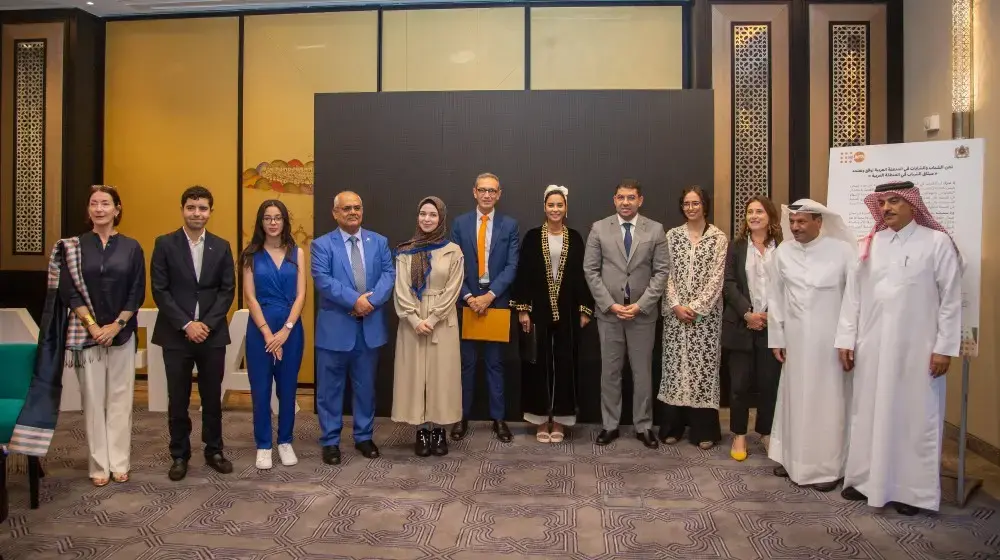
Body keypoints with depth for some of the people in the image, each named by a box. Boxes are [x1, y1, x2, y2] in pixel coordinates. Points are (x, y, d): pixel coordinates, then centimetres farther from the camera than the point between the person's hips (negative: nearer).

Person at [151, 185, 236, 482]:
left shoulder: (221, 246, 6)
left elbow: (228, 290, 2)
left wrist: (207, 324, -10)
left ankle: (214, 451, 24)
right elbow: (160, 290, -5)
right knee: (178, 399, 7)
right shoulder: (165, 244, 0)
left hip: (212, 334, 2)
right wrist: (186, 324, -13)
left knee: (212, 397, 10)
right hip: (176, 334, -1)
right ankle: (179, 455, 21)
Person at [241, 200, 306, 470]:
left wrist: (285, 330, -11)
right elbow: (250, 297, -4)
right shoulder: (251, 255, 1)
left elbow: (300, 295, -1)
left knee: (287, 389, 9)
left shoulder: (296, 253, 4)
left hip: (291, 329, 1)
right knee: (260, 390, 5)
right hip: (260, 329, -1)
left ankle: (285, 442, 23)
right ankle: (263, 445, 18)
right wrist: (268, 333, -12)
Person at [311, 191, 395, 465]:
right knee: (331, 387, 6)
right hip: (335, 327, -3)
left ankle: (364, 436, 28)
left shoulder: (379, 242, 8)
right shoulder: (322, 244, -1)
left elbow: (389, 274, -2)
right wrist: (355, 300, -22)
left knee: (366, 386, 14)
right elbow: (323, 280, -14)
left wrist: (371, 301, -17)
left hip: (370, 326, 3)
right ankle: (330, 441, 20)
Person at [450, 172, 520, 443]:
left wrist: (490, 295, -14)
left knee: (496, 363, 8)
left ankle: (498, 418, 17)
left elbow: (512, 266, -4)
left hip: (497, 302, 0)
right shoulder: (460, 223, 4)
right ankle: (462, 417, 18)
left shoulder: (510, 225, 2)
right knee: (466, 363, 7)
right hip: (467, 301, 1)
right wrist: (468, 296, -11)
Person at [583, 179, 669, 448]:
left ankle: (643, 426, 21)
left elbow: (662, 271, -2)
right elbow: (590, 270, -1)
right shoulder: (599, 228, 1)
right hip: (608, 312, 0)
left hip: (643, 313, 0)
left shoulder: (655, 230, 1)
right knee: (610, 371, 8)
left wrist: (641, 305, -11)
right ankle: (610, 425, 20)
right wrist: (610, 304, -10)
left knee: (642, 372, 8)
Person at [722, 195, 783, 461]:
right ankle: (739, 435, 16)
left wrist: (771, 314, -11)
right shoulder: (736, 246, 6)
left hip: (773, 324, 0)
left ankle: (766, 432, 23)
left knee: (769, 382, 6)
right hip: (741, 324, 0)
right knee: (739, 383, 2)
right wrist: (748, 313, -12)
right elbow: (729, 284, -1)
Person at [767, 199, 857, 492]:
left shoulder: (842, 250, -9)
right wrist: (777, 337, 7)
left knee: (828, 401, 5)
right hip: (795, 338, 3)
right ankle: (791, 457, 27)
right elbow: (775, 297, 6)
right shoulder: (782, 253, 0)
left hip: (831, 339, -3)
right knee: (794, 398, 13)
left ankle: (829, 466, 18)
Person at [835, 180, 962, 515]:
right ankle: (866, 479, 24)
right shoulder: (870, 244, 6)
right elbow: (853, 294, 6)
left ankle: (911, 489, 19)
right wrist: (846, 339, 4)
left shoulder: (937, 243, -4)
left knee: (914, 417, 6)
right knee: (868, 413, 11)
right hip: (871, 347, 3)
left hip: (916, 348, -3)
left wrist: (944, 347, -7)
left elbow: (951, 299, -4)